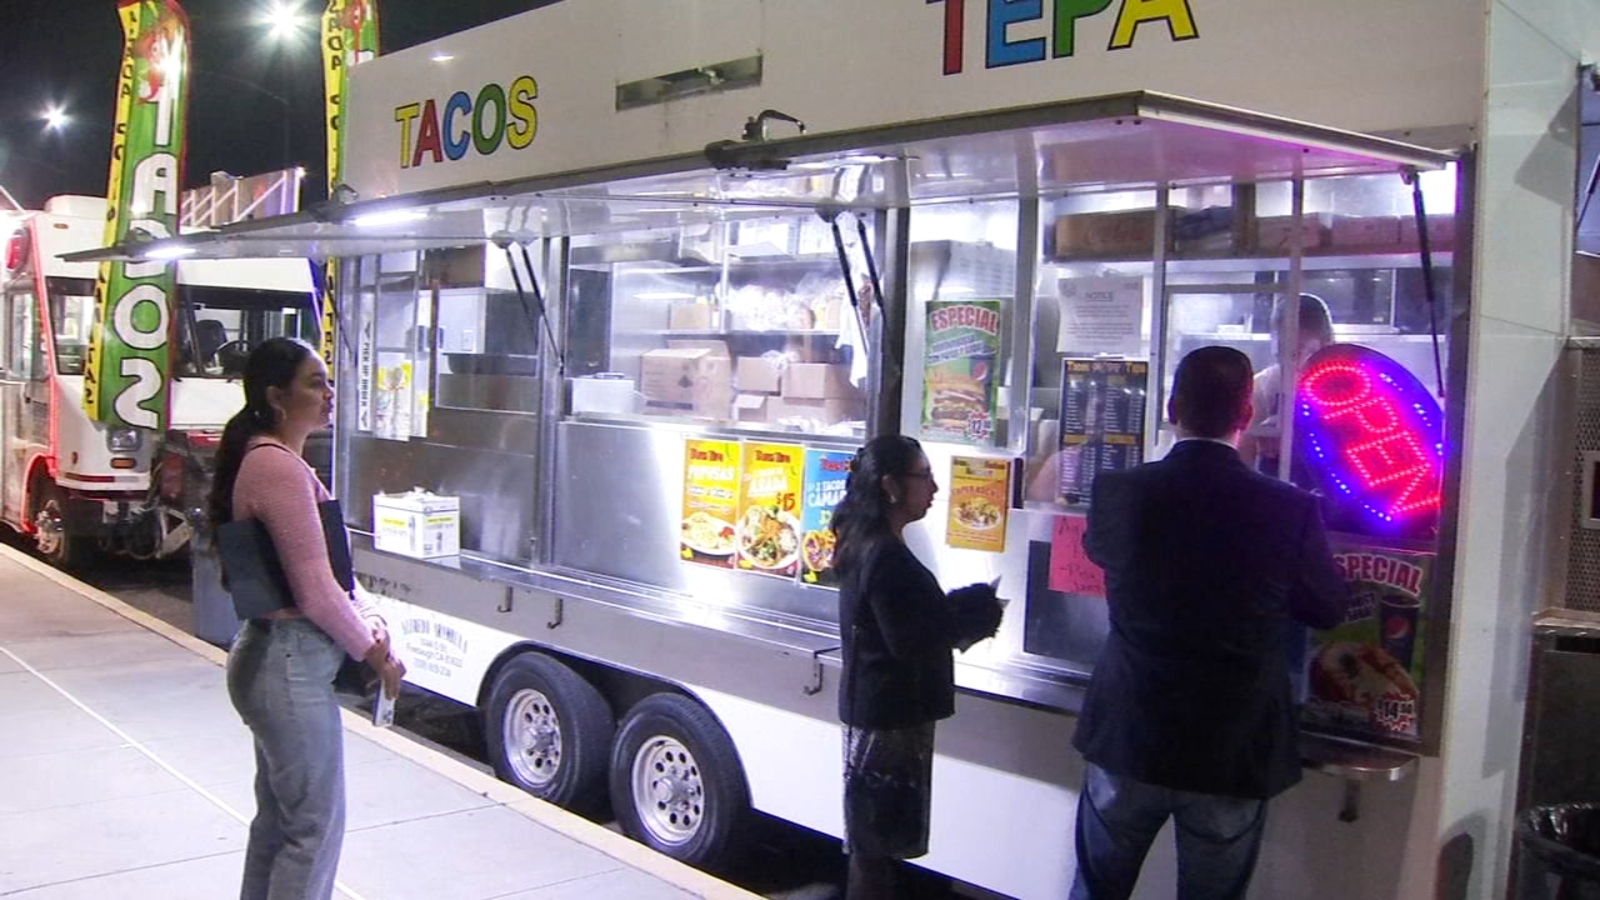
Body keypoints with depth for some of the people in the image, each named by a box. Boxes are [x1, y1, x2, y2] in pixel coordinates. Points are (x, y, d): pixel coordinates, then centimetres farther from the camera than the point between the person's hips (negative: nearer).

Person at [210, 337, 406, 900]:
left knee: (279, 817, 19)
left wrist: (369, 621, 1)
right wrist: (375, 653, -9)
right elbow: (315, 590, -21)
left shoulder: (268, 459, 13)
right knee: (316, 824, 0)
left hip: (270, 658, 10)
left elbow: (327, 562, 14)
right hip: (292, 664, -10)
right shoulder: (280, 468, -20)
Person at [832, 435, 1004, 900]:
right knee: (876, 840, 1)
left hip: (875, 709, 10)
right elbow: (912, 640, -23)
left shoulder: (868, 545, 11)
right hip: (890, 716, -10)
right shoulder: (885, 556, -21)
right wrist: (975, 616, -10)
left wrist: (965, 609, 0)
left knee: (873, 840, 18)